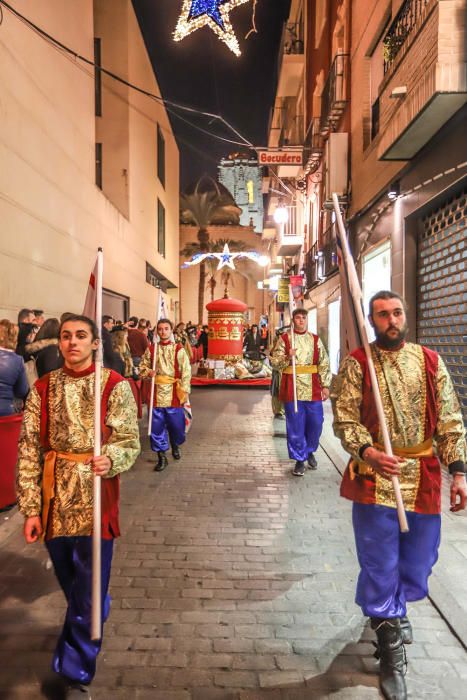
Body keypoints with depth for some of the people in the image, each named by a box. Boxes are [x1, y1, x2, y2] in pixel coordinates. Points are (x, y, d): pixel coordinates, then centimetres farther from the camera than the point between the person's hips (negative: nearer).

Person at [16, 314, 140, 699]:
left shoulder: (115, 385, -6)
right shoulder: (43, 388, 1)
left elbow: (130, 440, -7)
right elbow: (29, 449, 0)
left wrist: (110, 459, -29)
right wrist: (30, 508, -5)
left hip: (95, 498, -3)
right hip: (55, 499, 3)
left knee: (89, 591, 4)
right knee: (71, 585, 21)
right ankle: (89, 628, 51)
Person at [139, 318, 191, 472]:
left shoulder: (178, 349, -3)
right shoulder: (151, 349, 5)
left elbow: (186, 372, -5)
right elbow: (142, 367, 14)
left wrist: (184, 392, -10)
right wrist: (148, 372, -9)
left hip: (173, 393, -2)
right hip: (156, 392, 2)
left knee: (176, 424, 7)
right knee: (157, 426, 3)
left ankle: (175, 445, 37)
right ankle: (162, 457, 15)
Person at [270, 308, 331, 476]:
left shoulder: (315, 340, 9)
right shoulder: (284, 339, 3)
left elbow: (324, 363, 9)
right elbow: (274, 362, 1)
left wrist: (325, 385, 3)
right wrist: (287, 357, -18)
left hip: (313, 389, 2)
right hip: (292, 388, -2)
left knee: (316, 423, 7)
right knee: (295, 426, 2)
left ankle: (310, 451, 32)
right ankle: (300, 459, 15)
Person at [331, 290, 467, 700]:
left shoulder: (430, 361, 5)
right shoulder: (357, 363, -4)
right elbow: (345, 419, -9)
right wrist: (367, 452, -26)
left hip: (424, 478, 3)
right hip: (375, 478, -3)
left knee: (418, 562, 17)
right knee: (380, 566, 7)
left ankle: (390, 611, 49)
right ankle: (392, 658, 27)